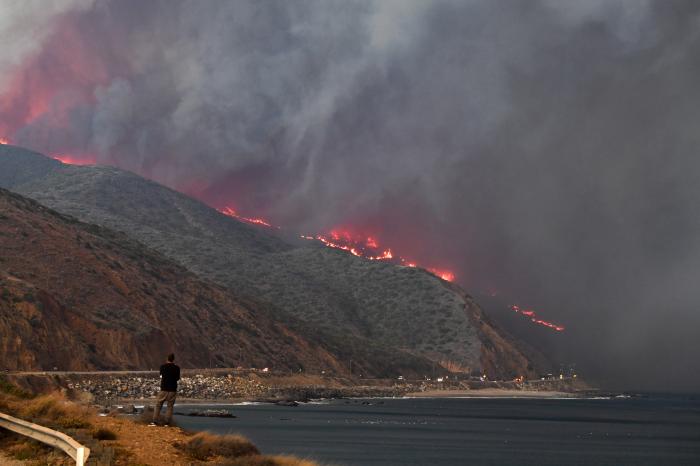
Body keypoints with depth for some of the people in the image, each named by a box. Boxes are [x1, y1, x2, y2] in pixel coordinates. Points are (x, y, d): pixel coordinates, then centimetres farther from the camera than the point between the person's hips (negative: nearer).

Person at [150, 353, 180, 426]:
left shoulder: (163, 367, -3)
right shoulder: (176, 368, -5)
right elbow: (178, 378, 7)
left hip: (164, 389, 0)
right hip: (173, 390, 0)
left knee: (158, 405, 6)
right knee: (170, 406, 6)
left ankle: (154, 421, -1)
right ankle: (167, 422, 1)